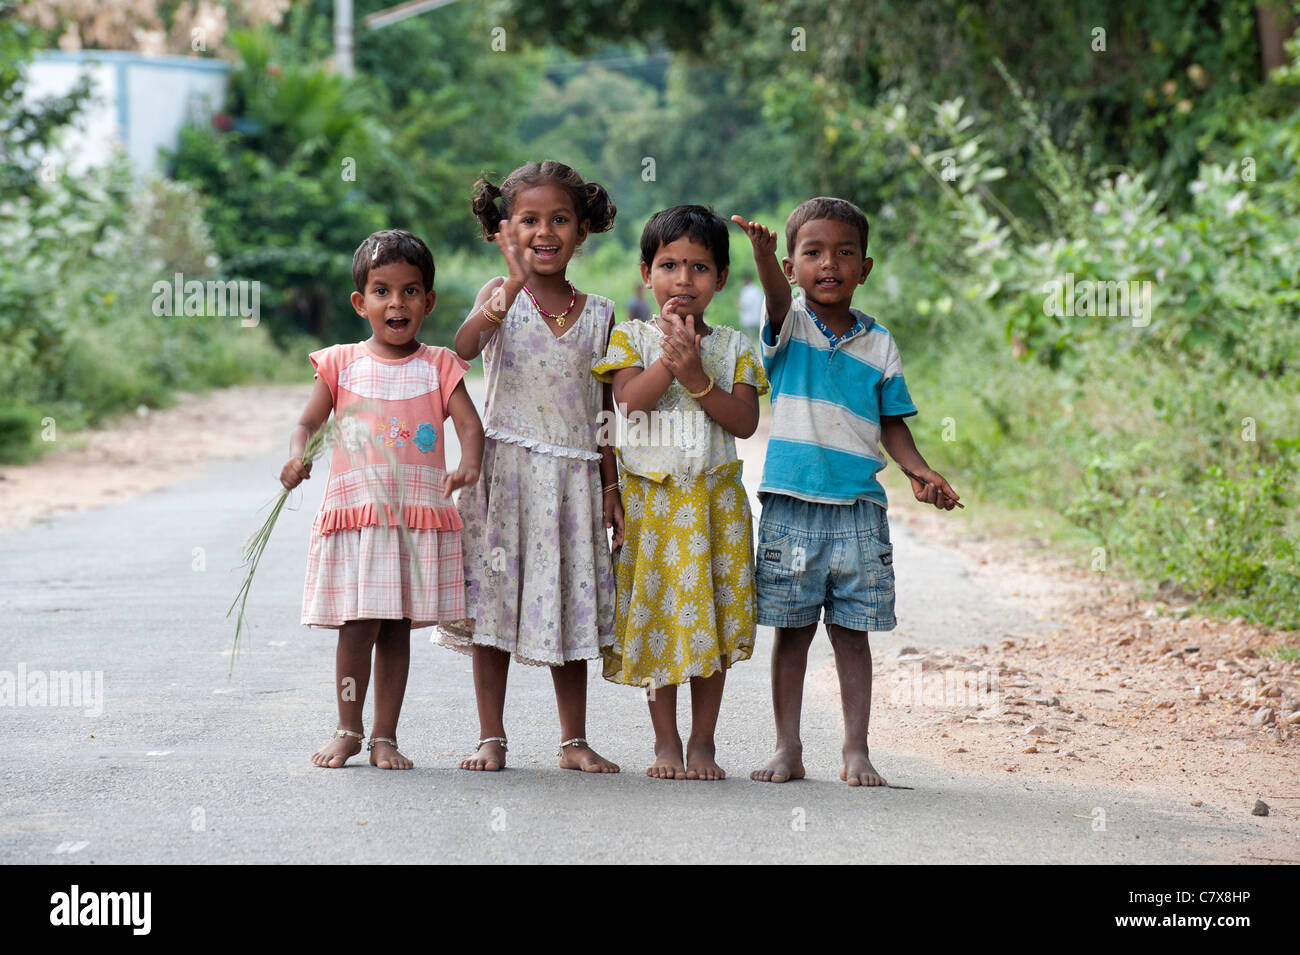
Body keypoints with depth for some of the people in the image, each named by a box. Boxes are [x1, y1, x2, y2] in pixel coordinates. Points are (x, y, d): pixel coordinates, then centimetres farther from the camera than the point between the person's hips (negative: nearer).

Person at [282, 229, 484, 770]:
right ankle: (348, 731, 14)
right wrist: (297, 457, -20)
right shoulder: (341, 364, 5)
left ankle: (385, 737, 14)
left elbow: (470, 423, -4)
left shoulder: (438, 366, 5)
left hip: (420, 516, 1)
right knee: (357, 628, -2)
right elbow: (309, 422, 3)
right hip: (354, 514, 0)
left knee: (397, 629, 6)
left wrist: (469, 465, -25)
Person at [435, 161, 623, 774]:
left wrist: (611, 487, 6)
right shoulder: (501, 296, -2)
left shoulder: (598, 314, 6)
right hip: (505, 467, -2)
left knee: (571, 607, 7)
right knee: (492, 604, 1)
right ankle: (491, 738, 11)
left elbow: (605, 410, 11)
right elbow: (464, 346, -24)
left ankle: (574, 741, 16)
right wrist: (514, 285, -36)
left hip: (573, 477, 2)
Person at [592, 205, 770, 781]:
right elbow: (630, 398, -12)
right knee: (657, 619, 1)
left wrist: (697, 377, -15)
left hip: (716, 498, 1)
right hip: (651, 497, -1)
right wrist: (671, 359, -21)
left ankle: (702, 743, 12)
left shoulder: (733, 347, 6)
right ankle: (665, 743, 11)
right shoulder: (632, 338, 4)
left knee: (714, 621, 2)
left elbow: (745, 421, -5)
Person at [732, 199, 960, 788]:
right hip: (791, 505, -1)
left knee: (852, 632, 5)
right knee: (792, 630, 4)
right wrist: (762, 252, -42)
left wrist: (919, 471, -6)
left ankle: (856, 751, 12)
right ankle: (787, 749, 13)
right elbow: (777, 296, -20)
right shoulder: (790, 327, 2)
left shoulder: (878, 344, 8)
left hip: (858, 509, 2)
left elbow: (891, 423, 11)